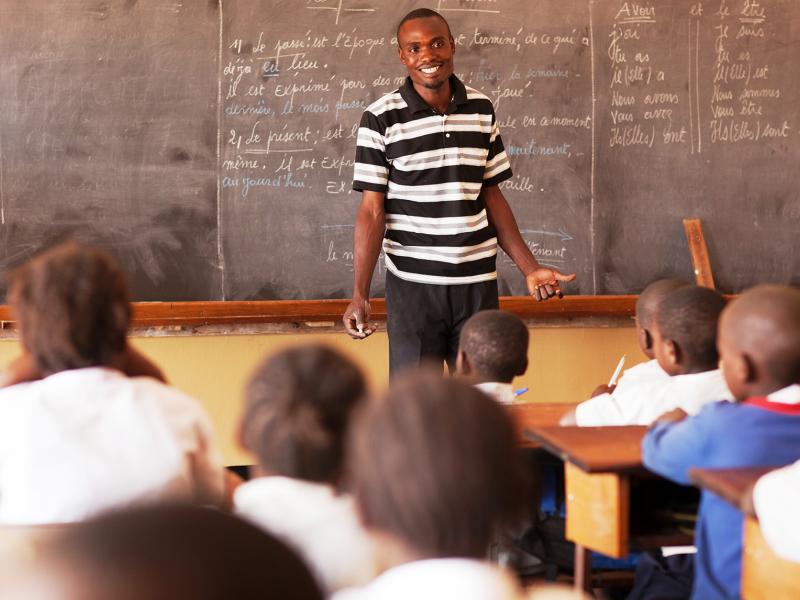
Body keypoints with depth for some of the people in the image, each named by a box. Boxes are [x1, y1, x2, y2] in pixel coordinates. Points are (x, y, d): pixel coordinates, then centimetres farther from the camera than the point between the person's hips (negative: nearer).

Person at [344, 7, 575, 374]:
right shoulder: (380, 119, -6)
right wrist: (360, 293, -13)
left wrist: (530, 268, 7)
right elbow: (372, 211, -6)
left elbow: (492, 197, 11)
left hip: (478, 282, 3)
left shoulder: (481, 110, 5)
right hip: (413, 285, -3)